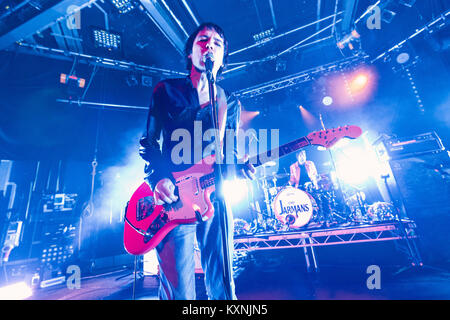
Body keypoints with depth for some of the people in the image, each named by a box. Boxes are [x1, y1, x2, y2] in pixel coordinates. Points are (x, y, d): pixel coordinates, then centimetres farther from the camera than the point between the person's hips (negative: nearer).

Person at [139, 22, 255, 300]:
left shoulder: (231, 103, 15)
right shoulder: (166, 91, 8)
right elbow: (149, 142, 4)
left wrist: (240, 167, -7)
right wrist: (157, 179, -13)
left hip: (216, 198, 3)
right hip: (173, 199, -2)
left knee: (221, 285, 9)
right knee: (178, 289, 0)